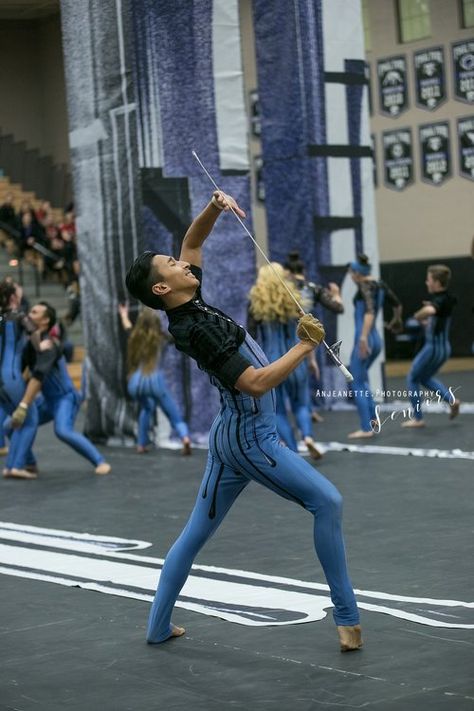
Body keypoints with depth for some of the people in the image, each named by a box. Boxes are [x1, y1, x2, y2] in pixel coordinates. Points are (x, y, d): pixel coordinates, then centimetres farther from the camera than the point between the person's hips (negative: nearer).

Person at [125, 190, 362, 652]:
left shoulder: (191, 307, 4)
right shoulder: (197, 330, -22)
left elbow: (192, 241, 18)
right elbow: (255, 383, -28)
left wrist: (213, 208, 1)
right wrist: (305, 346, -21)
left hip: (230, 436, 10)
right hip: (251, 438, -10)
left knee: (196, 532, 13)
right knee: (327, 501, -7)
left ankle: (158, 627, 18)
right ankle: (347, 618, -6)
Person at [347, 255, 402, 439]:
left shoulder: (365, 286, -14)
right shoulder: (380, 285, 10)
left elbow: (370, 311, -28)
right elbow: (397, 304, 21)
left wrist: (363, 338, -35)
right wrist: (395, 321, 41)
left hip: (365, 340, -9)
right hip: (376, 339, 9)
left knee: (357, 384, 0)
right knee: (361, 378, 25)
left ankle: (366, 429, 1)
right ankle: (372, 417, 22)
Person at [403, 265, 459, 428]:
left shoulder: (439, 301, -22)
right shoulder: (448, 298, 5)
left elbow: (429, 310, -46)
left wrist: (418, 316, -27)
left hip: (433, 347, -9)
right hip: (444, 347, 9)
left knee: (412, 378, 9)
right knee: (425, 378, 26)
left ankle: (418, 418, 12)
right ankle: (451, 399, 10)